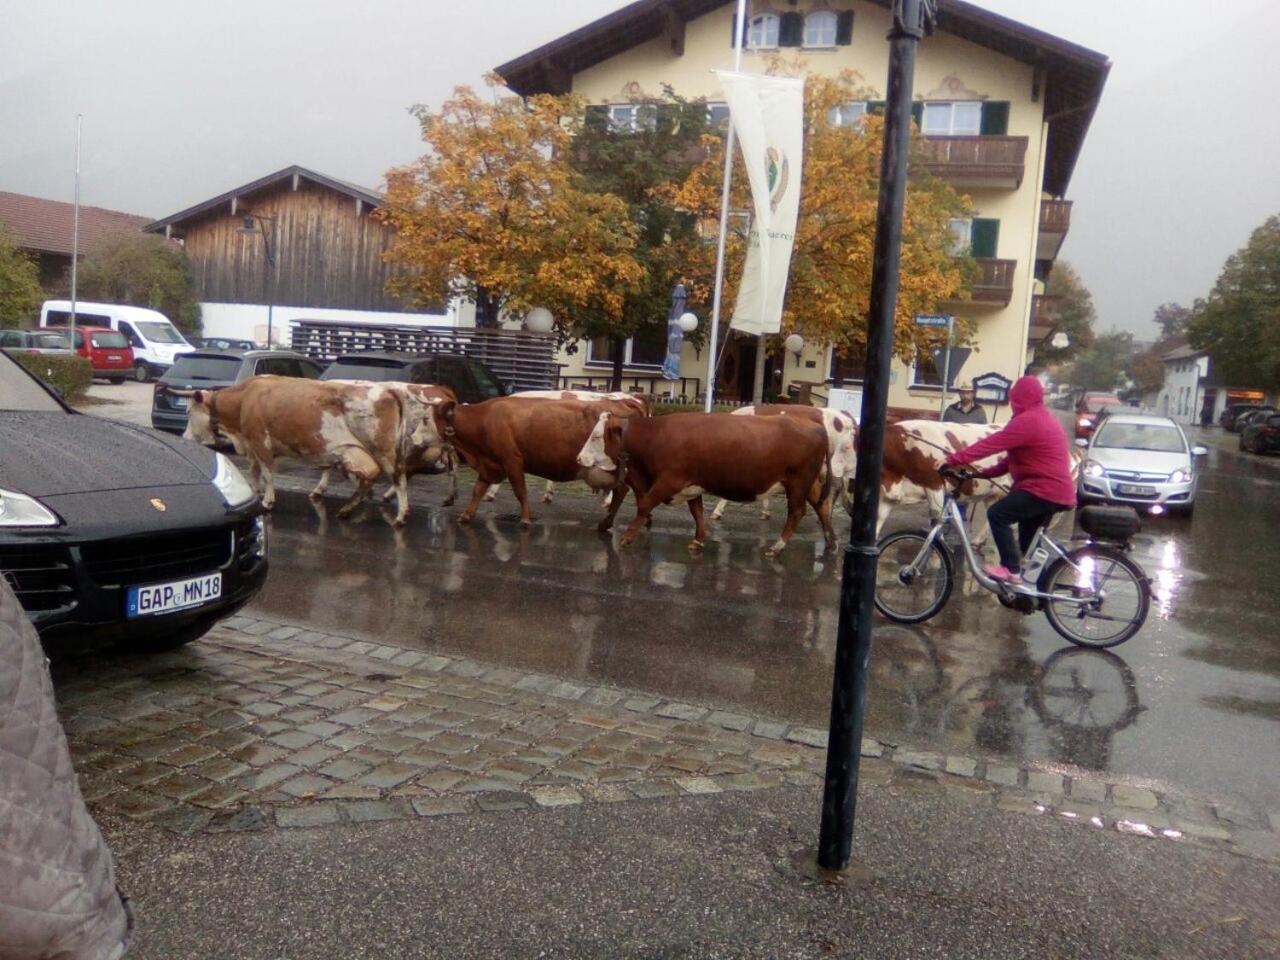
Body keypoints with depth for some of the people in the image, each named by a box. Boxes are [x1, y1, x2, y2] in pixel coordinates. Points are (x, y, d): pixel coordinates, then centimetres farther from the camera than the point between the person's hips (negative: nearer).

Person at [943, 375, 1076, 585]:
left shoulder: (1028, 420, -15)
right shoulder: (1043, 418, 19)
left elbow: (993, 443, -20)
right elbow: (1015, 456, 19)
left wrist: (954, 459, -20)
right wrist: (987, 473, 11)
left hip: (1045, 489, -10)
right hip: (1057, 490, 10)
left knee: (997, 514, -13)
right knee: (1029, 541, 16)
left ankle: (1011, 570, -14)